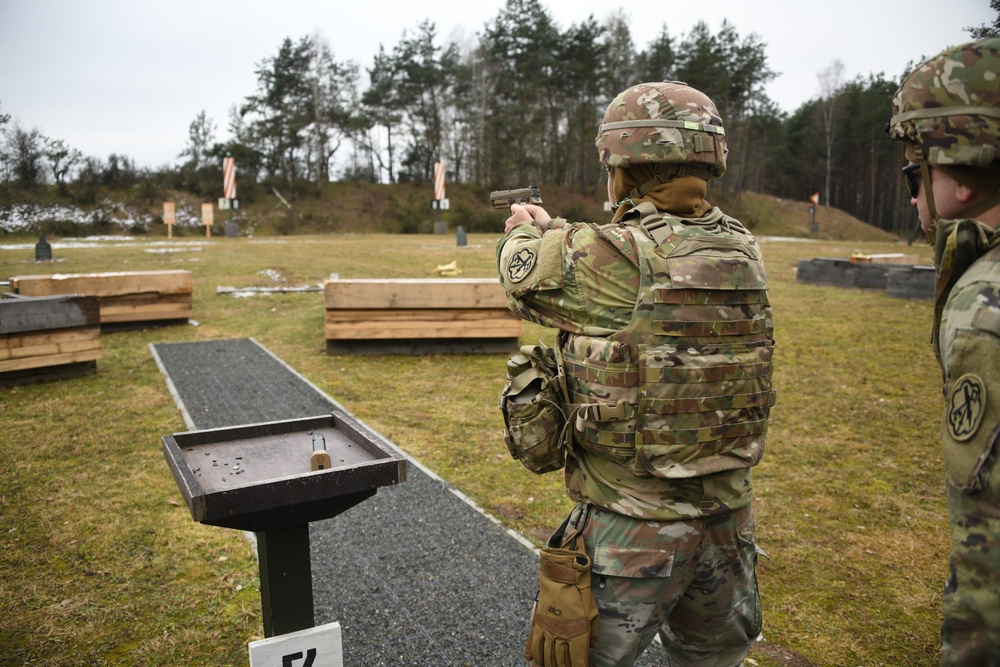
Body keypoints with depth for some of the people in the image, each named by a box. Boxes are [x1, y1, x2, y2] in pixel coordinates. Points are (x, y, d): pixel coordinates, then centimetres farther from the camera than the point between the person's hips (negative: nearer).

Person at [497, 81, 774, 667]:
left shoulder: (612, 259, -23)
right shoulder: (742, 251, -2)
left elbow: (524, 272, -3)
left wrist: (524, 232, 21)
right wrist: (555, 228, 25)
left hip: (632, 531, -6)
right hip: (730, 522, 7)